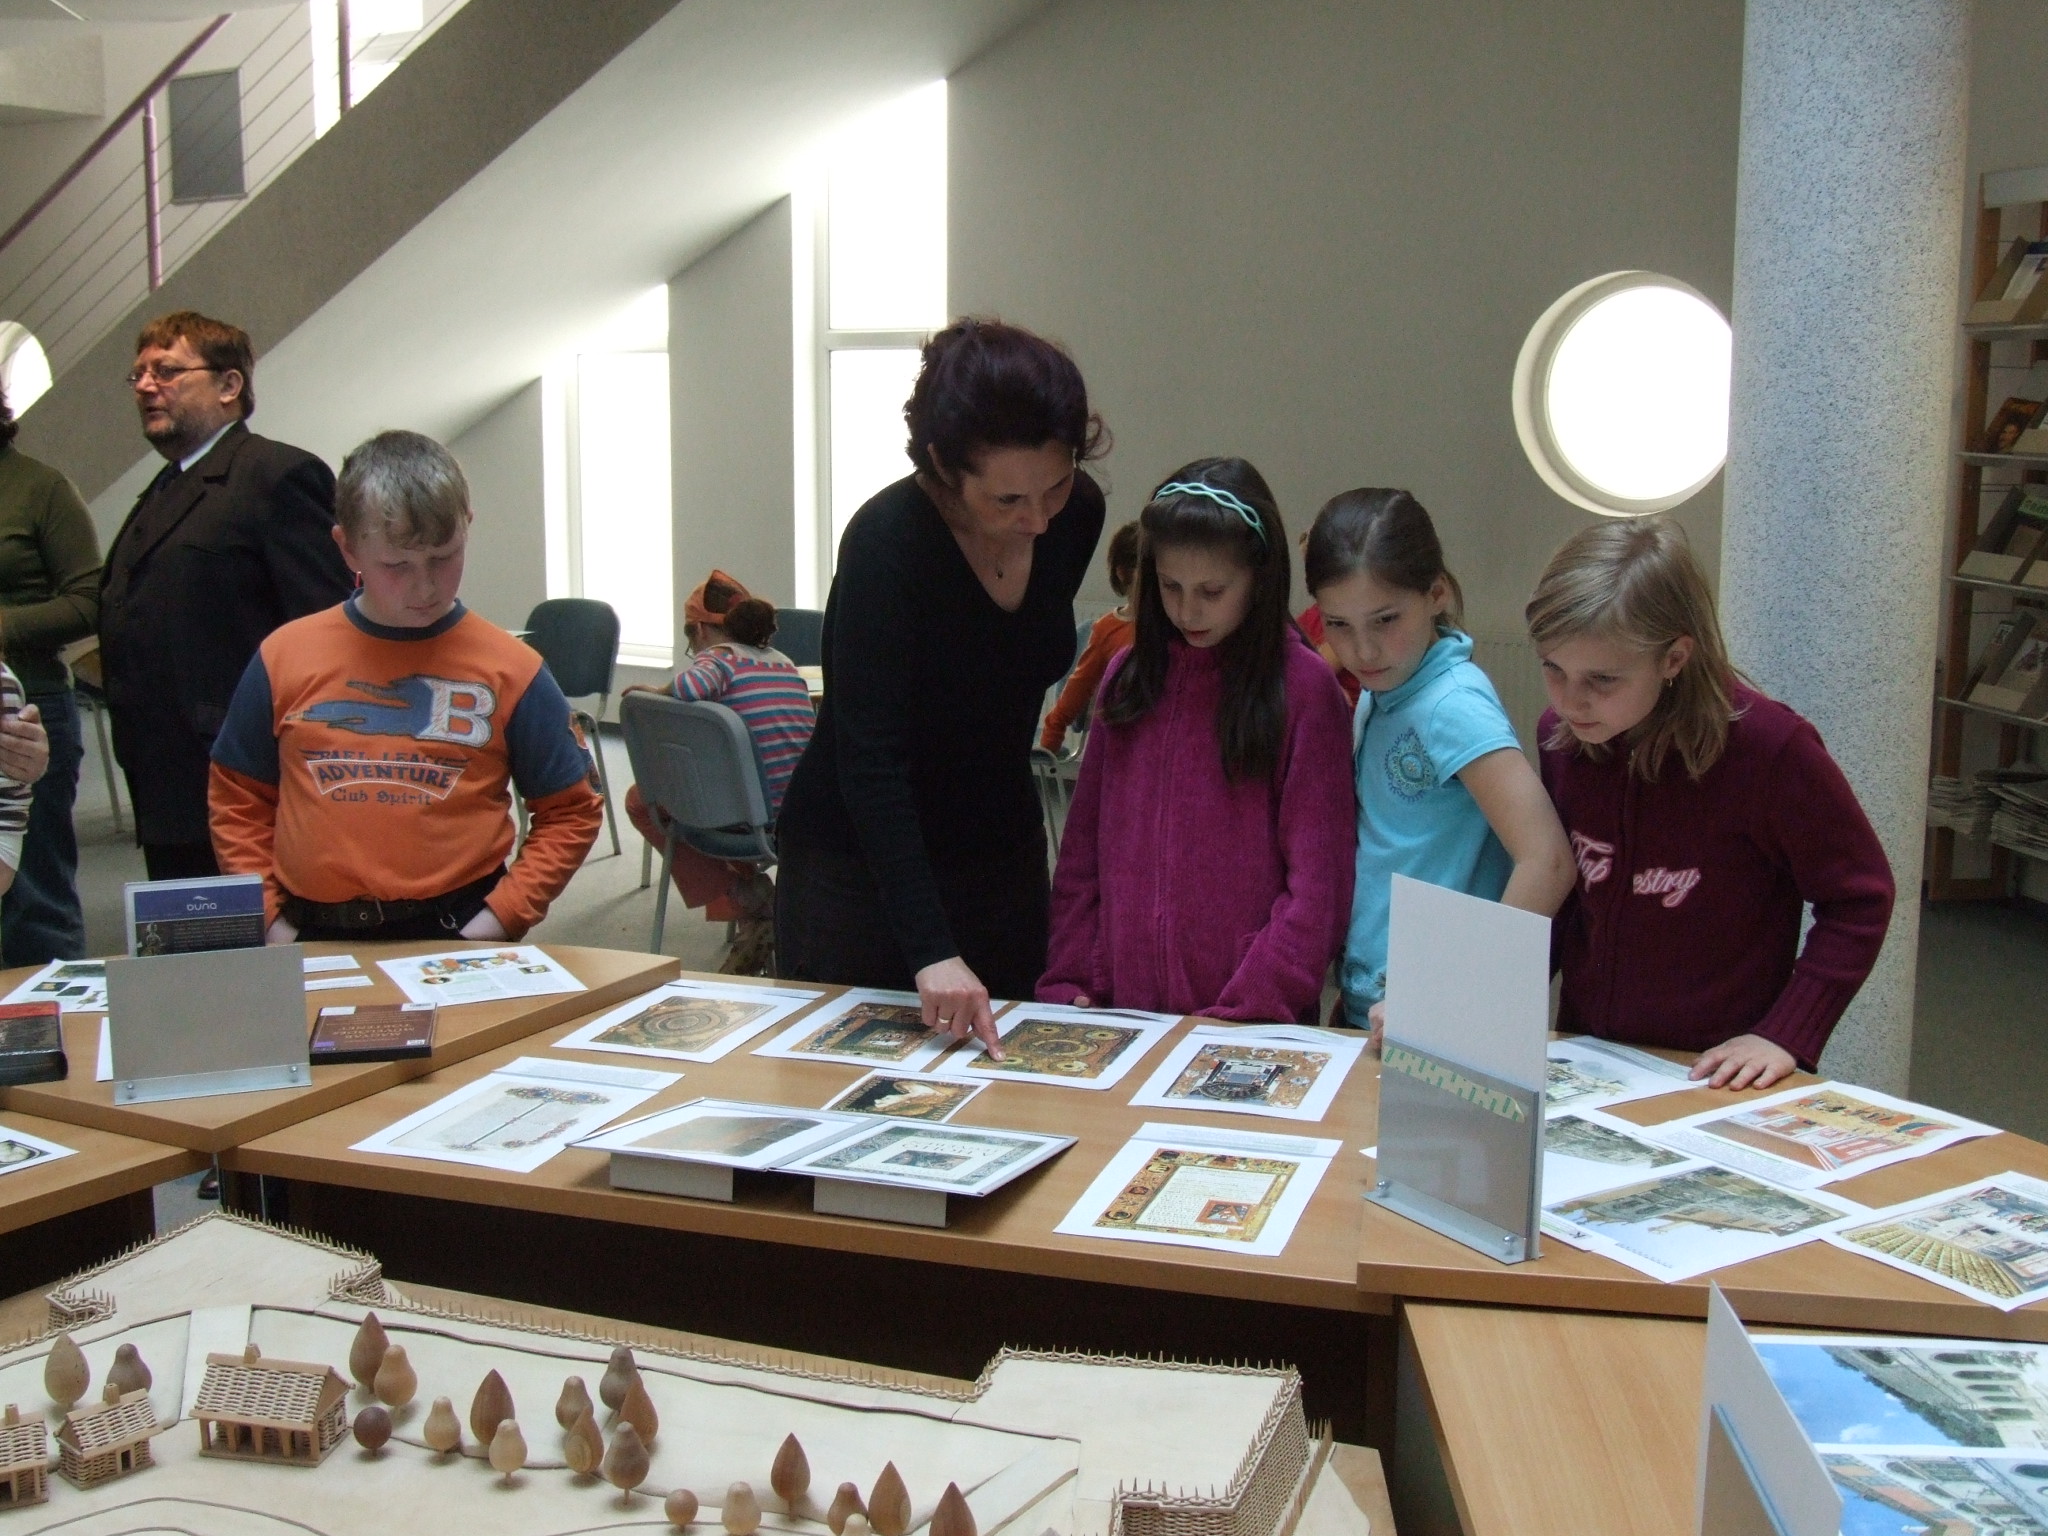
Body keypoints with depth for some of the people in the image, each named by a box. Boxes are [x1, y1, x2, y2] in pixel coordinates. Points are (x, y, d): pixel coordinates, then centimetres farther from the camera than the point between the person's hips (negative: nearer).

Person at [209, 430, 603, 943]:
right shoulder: (284, 658, 6)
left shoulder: (510, 671, 1)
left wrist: (502, 917, -3)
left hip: (457, 940, -1)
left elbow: (570, 811, 6)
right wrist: (268, 917, 5)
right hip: (314, 938, 2)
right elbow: (239, 798, 15)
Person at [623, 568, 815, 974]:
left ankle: (744, 896, 10)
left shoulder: (720, 656, -5)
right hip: (804, 821, 7)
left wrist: (651, 694, -7)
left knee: (640, 800, 18)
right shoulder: (785, 663, 14)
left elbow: (691, 685, -29)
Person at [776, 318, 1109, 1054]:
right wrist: (932, 952, -36)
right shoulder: (885, 542, -26)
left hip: (1000, 849, 5)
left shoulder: (1077, 514, -9)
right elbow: (870, 760, -30)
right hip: (858, 858, -5)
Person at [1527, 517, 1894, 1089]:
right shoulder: (1562, 735, -2)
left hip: (1721, 1080, -1)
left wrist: (1785, 1036, -14)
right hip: (1585, 1059, 2)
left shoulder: (1768, 747, -17)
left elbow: (1859, 899, -7)